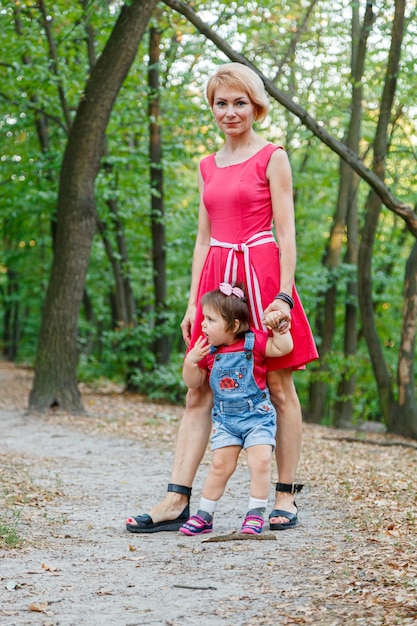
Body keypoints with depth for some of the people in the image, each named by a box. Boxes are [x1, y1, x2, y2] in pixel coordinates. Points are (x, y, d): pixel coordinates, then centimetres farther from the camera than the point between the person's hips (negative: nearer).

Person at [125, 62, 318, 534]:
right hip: (216, 279, 6)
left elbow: (286, 233, -5)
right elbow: (203, 238, 16)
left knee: (277, 386, 1)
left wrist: (284, 295, -13)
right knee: (199, 390, 1)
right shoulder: (208, 167, 16)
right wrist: (193, 302, 10)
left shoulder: (272, 157, 0)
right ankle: (176, 500, 0)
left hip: (261, 274, -5)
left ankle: (286, 496, 10)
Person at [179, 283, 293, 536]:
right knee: (220, 465, -1)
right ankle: (204, 515, 8)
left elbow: (284, 348, -11)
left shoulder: (254, 342, -10)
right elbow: (194, 383, 5)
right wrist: (191, 361, -13)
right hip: (225, 418, 3)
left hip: (258, 415, -3)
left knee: (261, 462, -14)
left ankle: (256, 514, -3)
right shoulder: (208, 349, 0)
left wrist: (279, 326, -22)